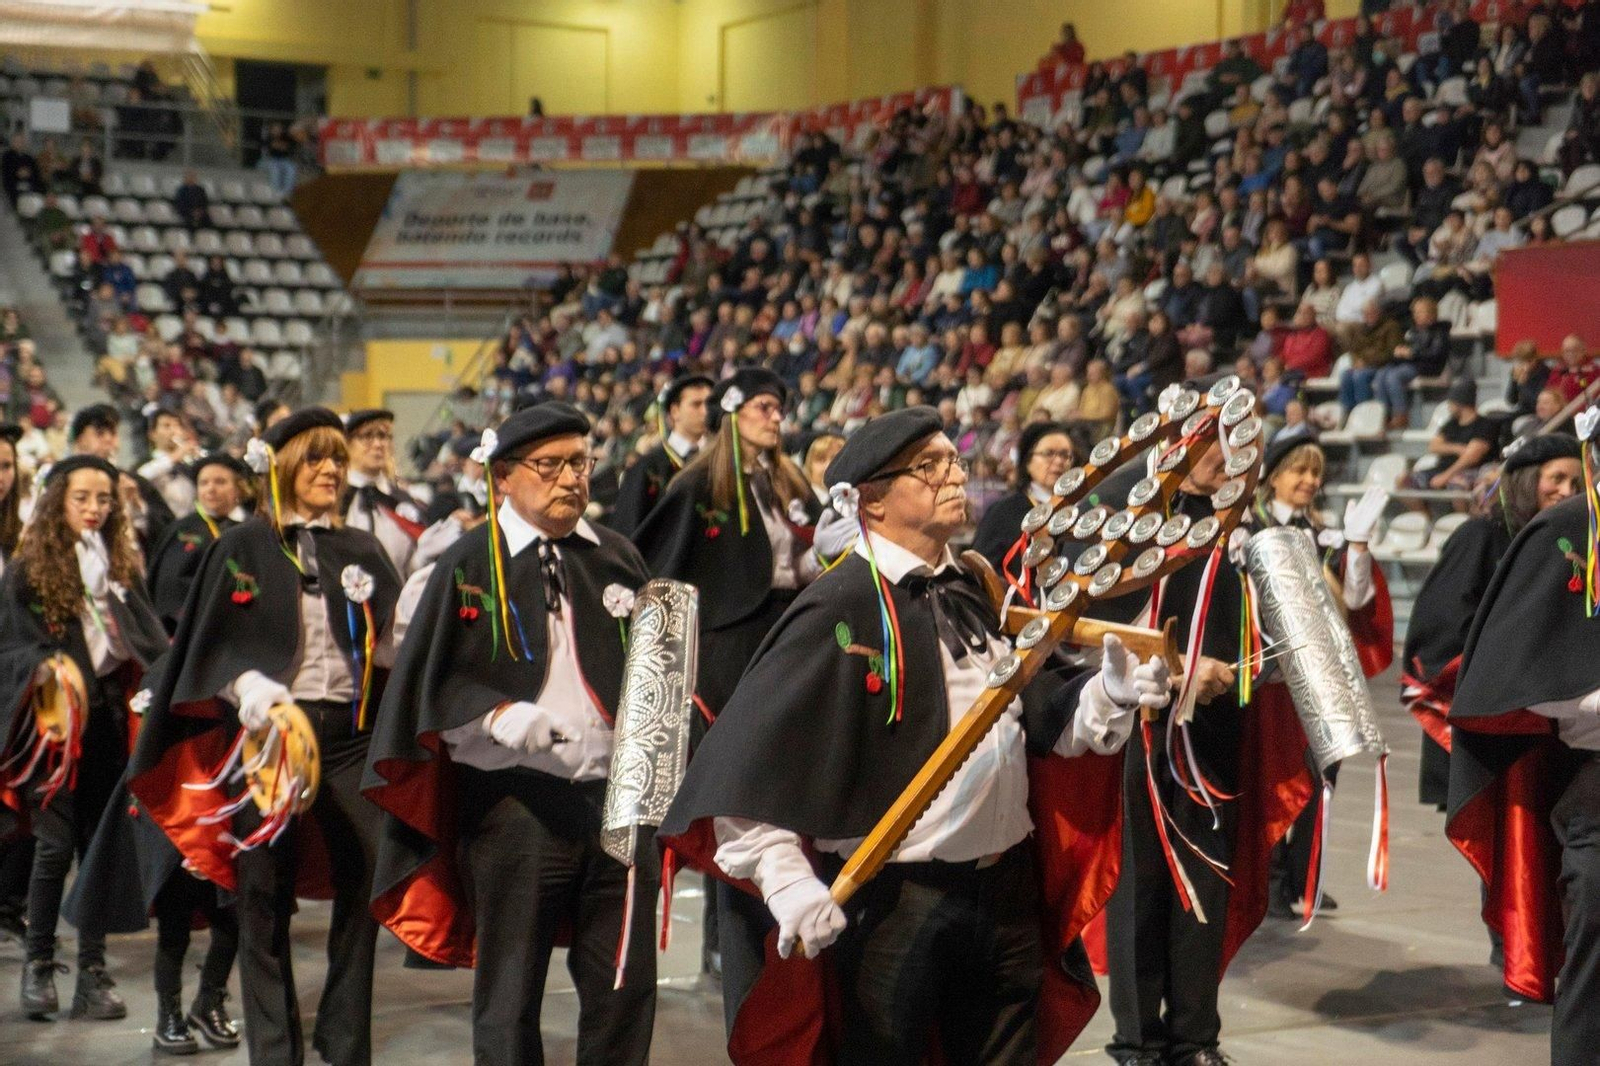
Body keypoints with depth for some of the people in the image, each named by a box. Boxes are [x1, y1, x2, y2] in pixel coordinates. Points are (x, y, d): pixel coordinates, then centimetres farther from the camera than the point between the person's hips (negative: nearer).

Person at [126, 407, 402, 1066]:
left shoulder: (363, 551, 12)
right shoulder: (242, 548, 3)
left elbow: (394, 646, 5)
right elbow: (210, 645, -1)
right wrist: (246, 684, -19)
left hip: (349, 734, 3)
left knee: (368, 883, -2)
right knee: (266, 897, 3)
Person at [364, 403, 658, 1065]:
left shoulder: (618, 557, 10)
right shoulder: (471, 563, -1)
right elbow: (432, 682, -3)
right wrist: (499, 715, -19)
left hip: (618, 795, 3)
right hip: (514, 803, -3)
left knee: (626, 985, 6)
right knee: (511, 993, 5)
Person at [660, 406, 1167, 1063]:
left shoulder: (975, 592, 10)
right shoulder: (842, 608, -13)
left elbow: (1038, 719, 12)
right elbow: (746, 756, -19)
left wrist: (1110, 694, -7)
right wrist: (786, 880, -27)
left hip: (1006, 889, 7)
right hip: (891, 902, -7)